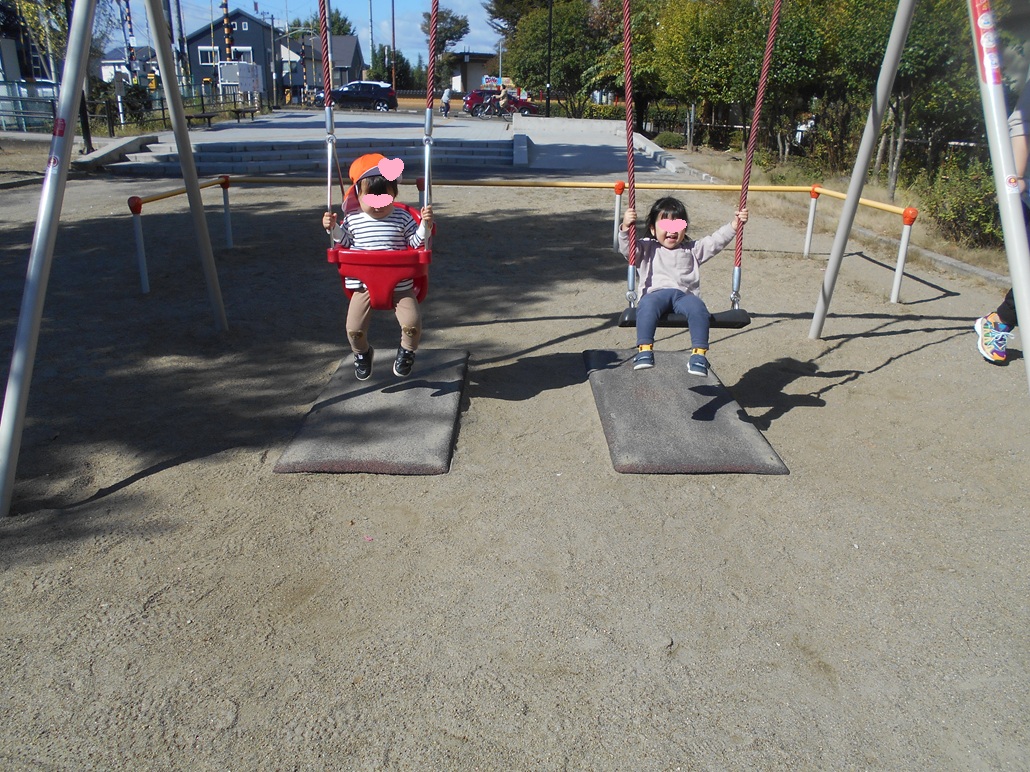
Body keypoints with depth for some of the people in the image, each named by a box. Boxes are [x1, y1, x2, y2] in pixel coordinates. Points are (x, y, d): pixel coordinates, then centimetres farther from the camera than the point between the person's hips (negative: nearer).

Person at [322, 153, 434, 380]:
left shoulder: (402, 218, -2)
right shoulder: (352, 219, 2)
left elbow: (416, 241, 0)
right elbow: (345, 241, 12)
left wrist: (425, 225, -16)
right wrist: (333, 228, -3)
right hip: (364, 284, 1)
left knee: (412, 322, -14)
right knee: (354, 328, -2)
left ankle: (407, 351, 19)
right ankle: (362, 354, 32)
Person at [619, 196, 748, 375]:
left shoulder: (692, 249, 31)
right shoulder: (647, 249, 24)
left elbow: (715, 242, 25)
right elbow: (626, 249, 11)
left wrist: (733, 225, 13)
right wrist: (625, 228, -6)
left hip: (684, 294, 2)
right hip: (656, 293, -1)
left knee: (698, 307, -33)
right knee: (647, 305, -37)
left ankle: (699, 353, -33)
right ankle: (644, 349, -39)